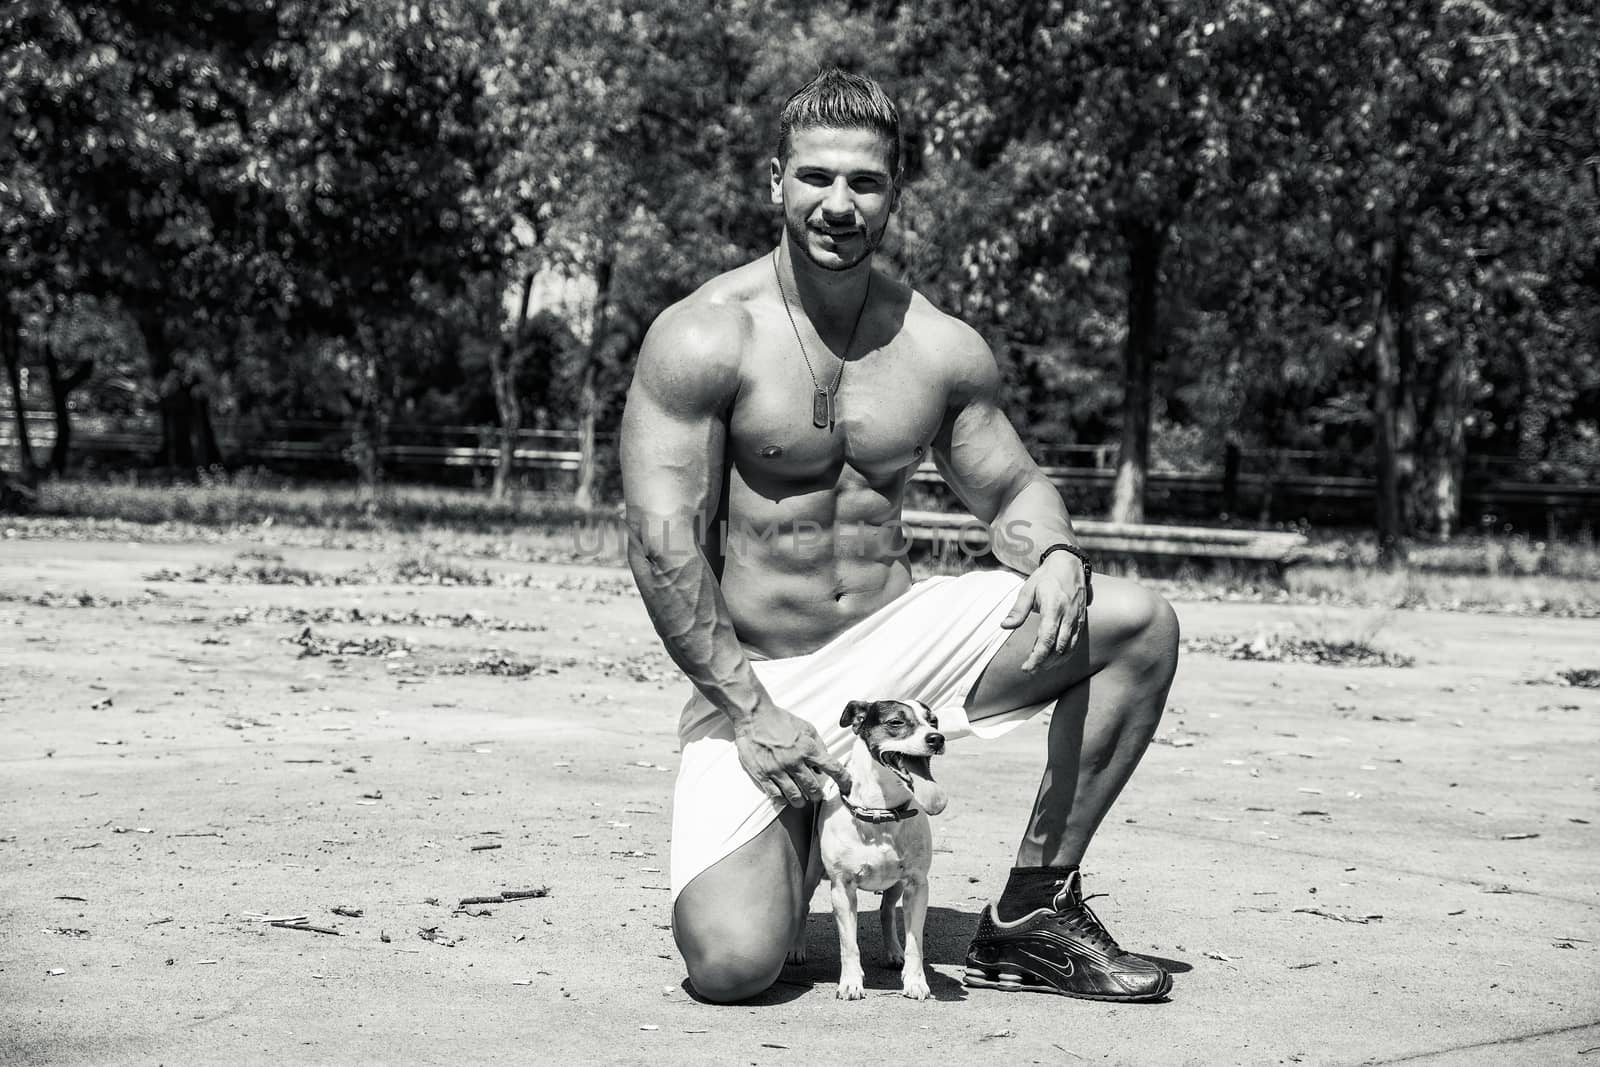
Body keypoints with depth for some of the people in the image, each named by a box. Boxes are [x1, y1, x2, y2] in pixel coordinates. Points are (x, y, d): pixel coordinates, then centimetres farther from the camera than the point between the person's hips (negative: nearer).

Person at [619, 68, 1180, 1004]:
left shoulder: (942, 349, 2)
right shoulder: (704, 338, -12)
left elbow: (1011, 489, 13)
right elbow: (662, 545, -15)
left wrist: (1055, 555, -12)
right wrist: (751, 711, -20)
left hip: (898, 639, 4)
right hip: (757, 676, -4)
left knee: (1138, 623, -12)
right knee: (731, 966, -24)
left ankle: (1034, 910, -1)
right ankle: (784, 850, 16)